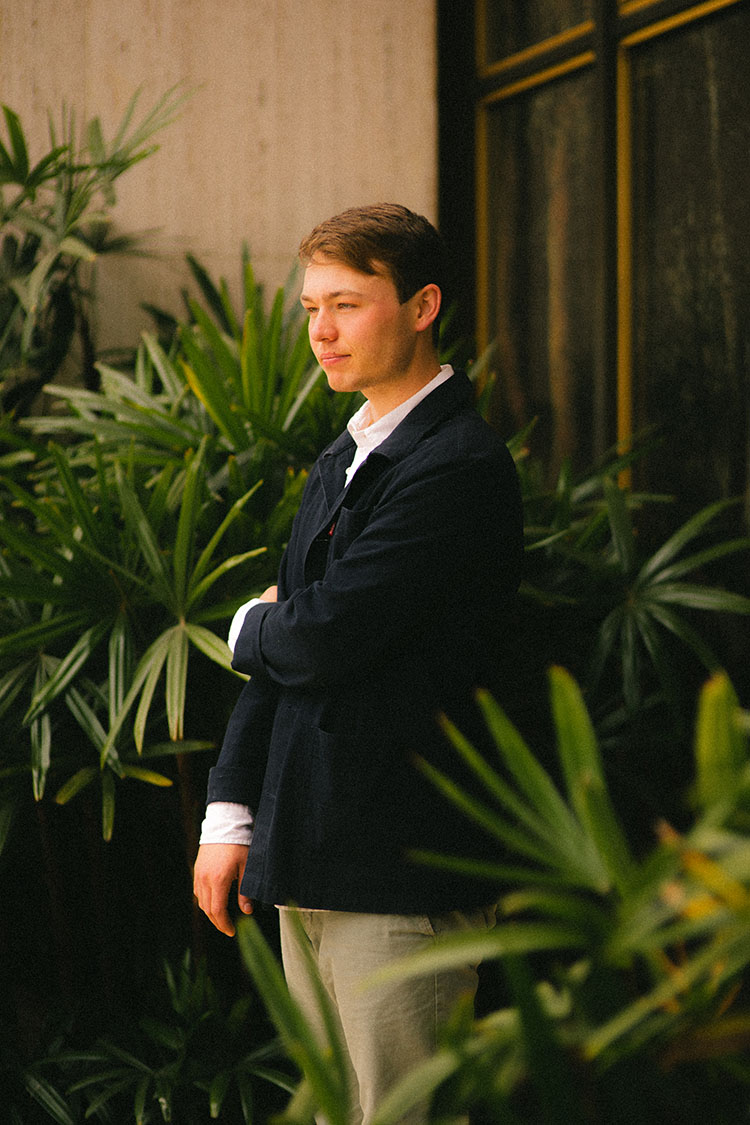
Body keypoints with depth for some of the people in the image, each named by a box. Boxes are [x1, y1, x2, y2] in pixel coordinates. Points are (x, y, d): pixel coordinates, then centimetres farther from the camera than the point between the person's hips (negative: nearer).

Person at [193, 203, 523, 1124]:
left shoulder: (458, 465, -15)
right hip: (308, 868, 9)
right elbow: (279, 661, 15)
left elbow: (325, 636, -21)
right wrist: (231, 816, 9)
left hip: (401, 874, -9)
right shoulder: (340, 463, 16)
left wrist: (251, 626, 1)